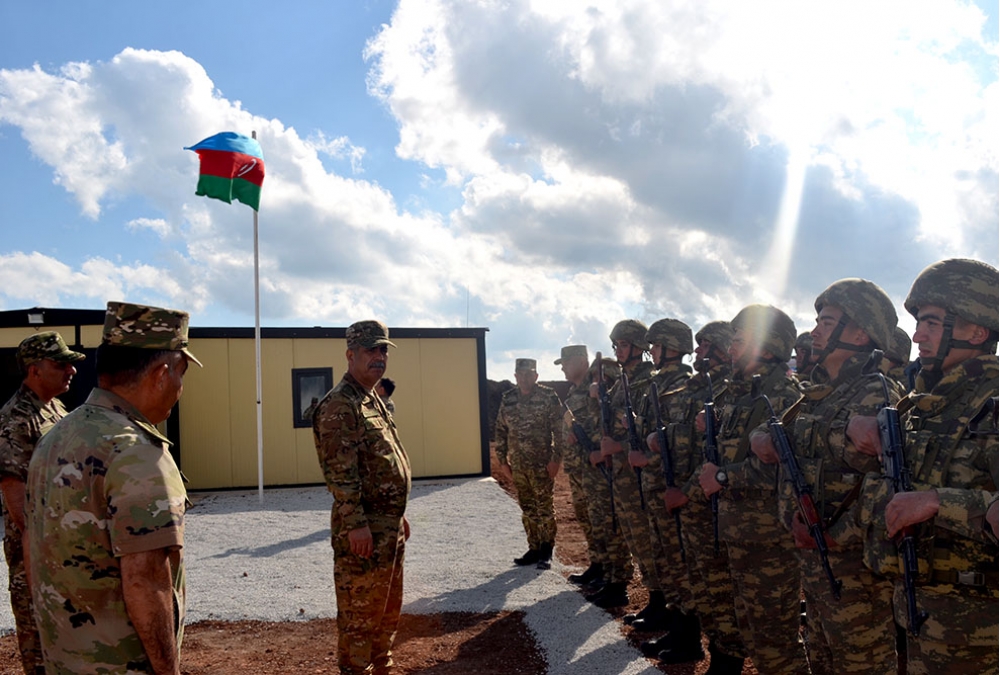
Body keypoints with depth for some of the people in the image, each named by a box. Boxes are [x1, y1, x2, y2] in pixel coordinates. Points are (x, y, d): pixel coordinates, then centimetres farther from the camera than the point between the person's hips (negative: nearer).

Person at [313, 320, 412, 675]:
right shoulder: (339, 405, -16)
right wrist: (356, 523, -23)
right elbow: (340, 471, -21)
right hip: (363, 528, -10)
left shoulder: (373, 400, 15)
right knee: (360, 612, 1)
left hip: (389, 525, 10)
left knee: (388, 609, 20)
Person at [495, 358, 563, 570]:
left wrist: (556, 459, -13)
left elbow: (559, 431, -8)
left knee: (545, 508, 1)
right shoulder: (508, 399, 7)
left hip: (542, 465, -5)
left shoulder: (549, 397, -6)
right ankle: (534, 549, 22)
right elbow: (501, 431, 12)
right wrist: (502, 460, 8)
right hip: (518, 465, 5)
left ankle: (546, 552, 11)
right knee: (527, 509, 12)